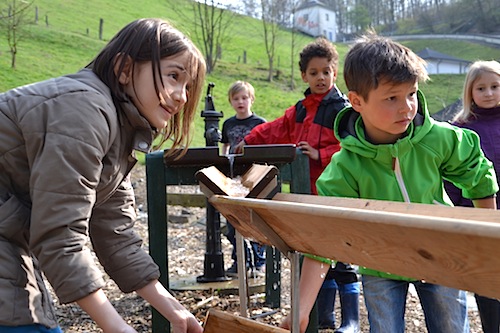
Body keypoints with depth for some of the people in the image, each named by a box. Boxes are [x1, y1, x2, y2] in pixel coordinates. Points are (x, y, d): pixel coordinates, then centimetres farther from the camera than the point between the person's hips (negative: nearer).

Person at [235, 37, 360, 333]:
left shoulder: (343, 109, -8)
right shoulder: (299, 110, 15)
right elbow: (275, 131, 23)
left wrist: (320, 154, -21)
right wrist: (249, 142, 16)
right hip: (307, 192, 8)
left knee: (341, 256, -2)